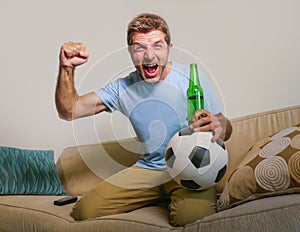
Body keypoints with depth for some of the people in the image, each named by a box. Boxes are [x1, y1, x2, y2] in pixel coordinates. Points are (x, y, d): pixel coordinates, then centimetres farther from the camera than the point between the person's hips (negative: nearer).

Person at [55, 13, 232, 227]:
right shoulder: (122, 88, 1)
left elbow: (225, 126, -4)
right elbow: (69, 111, 0)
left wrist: (219, 127, -30)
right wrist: (67, 69, -16)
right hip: (149, 168, 4)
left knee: (192, 217, -36)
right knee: (84, 211, -9)